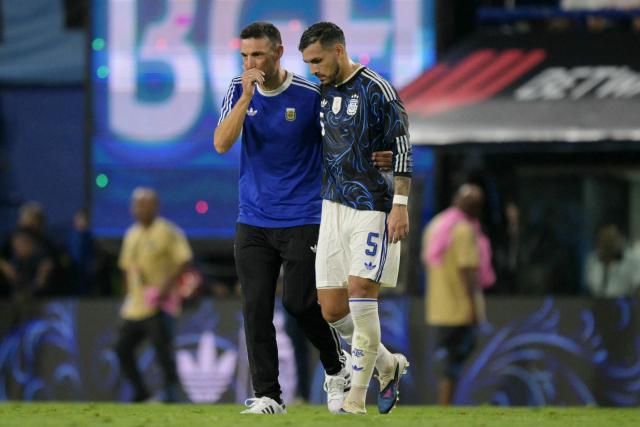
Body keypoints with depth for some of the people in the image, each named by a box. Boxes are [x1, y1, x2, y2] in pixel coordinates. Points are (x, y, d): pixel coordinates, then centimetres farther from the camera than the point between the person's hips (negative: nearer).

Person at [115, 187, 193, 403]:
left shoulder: (167, 231, -7)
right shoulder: (132, 234, 16)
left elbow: (184, 260, -14)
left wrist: (167, 286, -22)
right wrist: (130, 294, 18)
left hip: (159, 306, -8)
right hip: (135, 307, 8)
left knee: (163, 348, -15)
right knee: (122, 347, 4)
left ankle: (171, 390, -8)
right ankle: (139, 392, 13)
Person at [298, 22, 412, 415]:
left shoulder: (375, 90, -10)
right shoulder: (324, 92, 11)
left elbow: (403, 148, -11)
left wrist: (400, 205, -16)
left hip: (373, 207, -7)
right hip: (334, 206, 7)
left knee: (361, 290, -17)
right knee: (332, 309, 2)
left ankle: (357, 398, -11)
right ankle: (389, 366, 23)